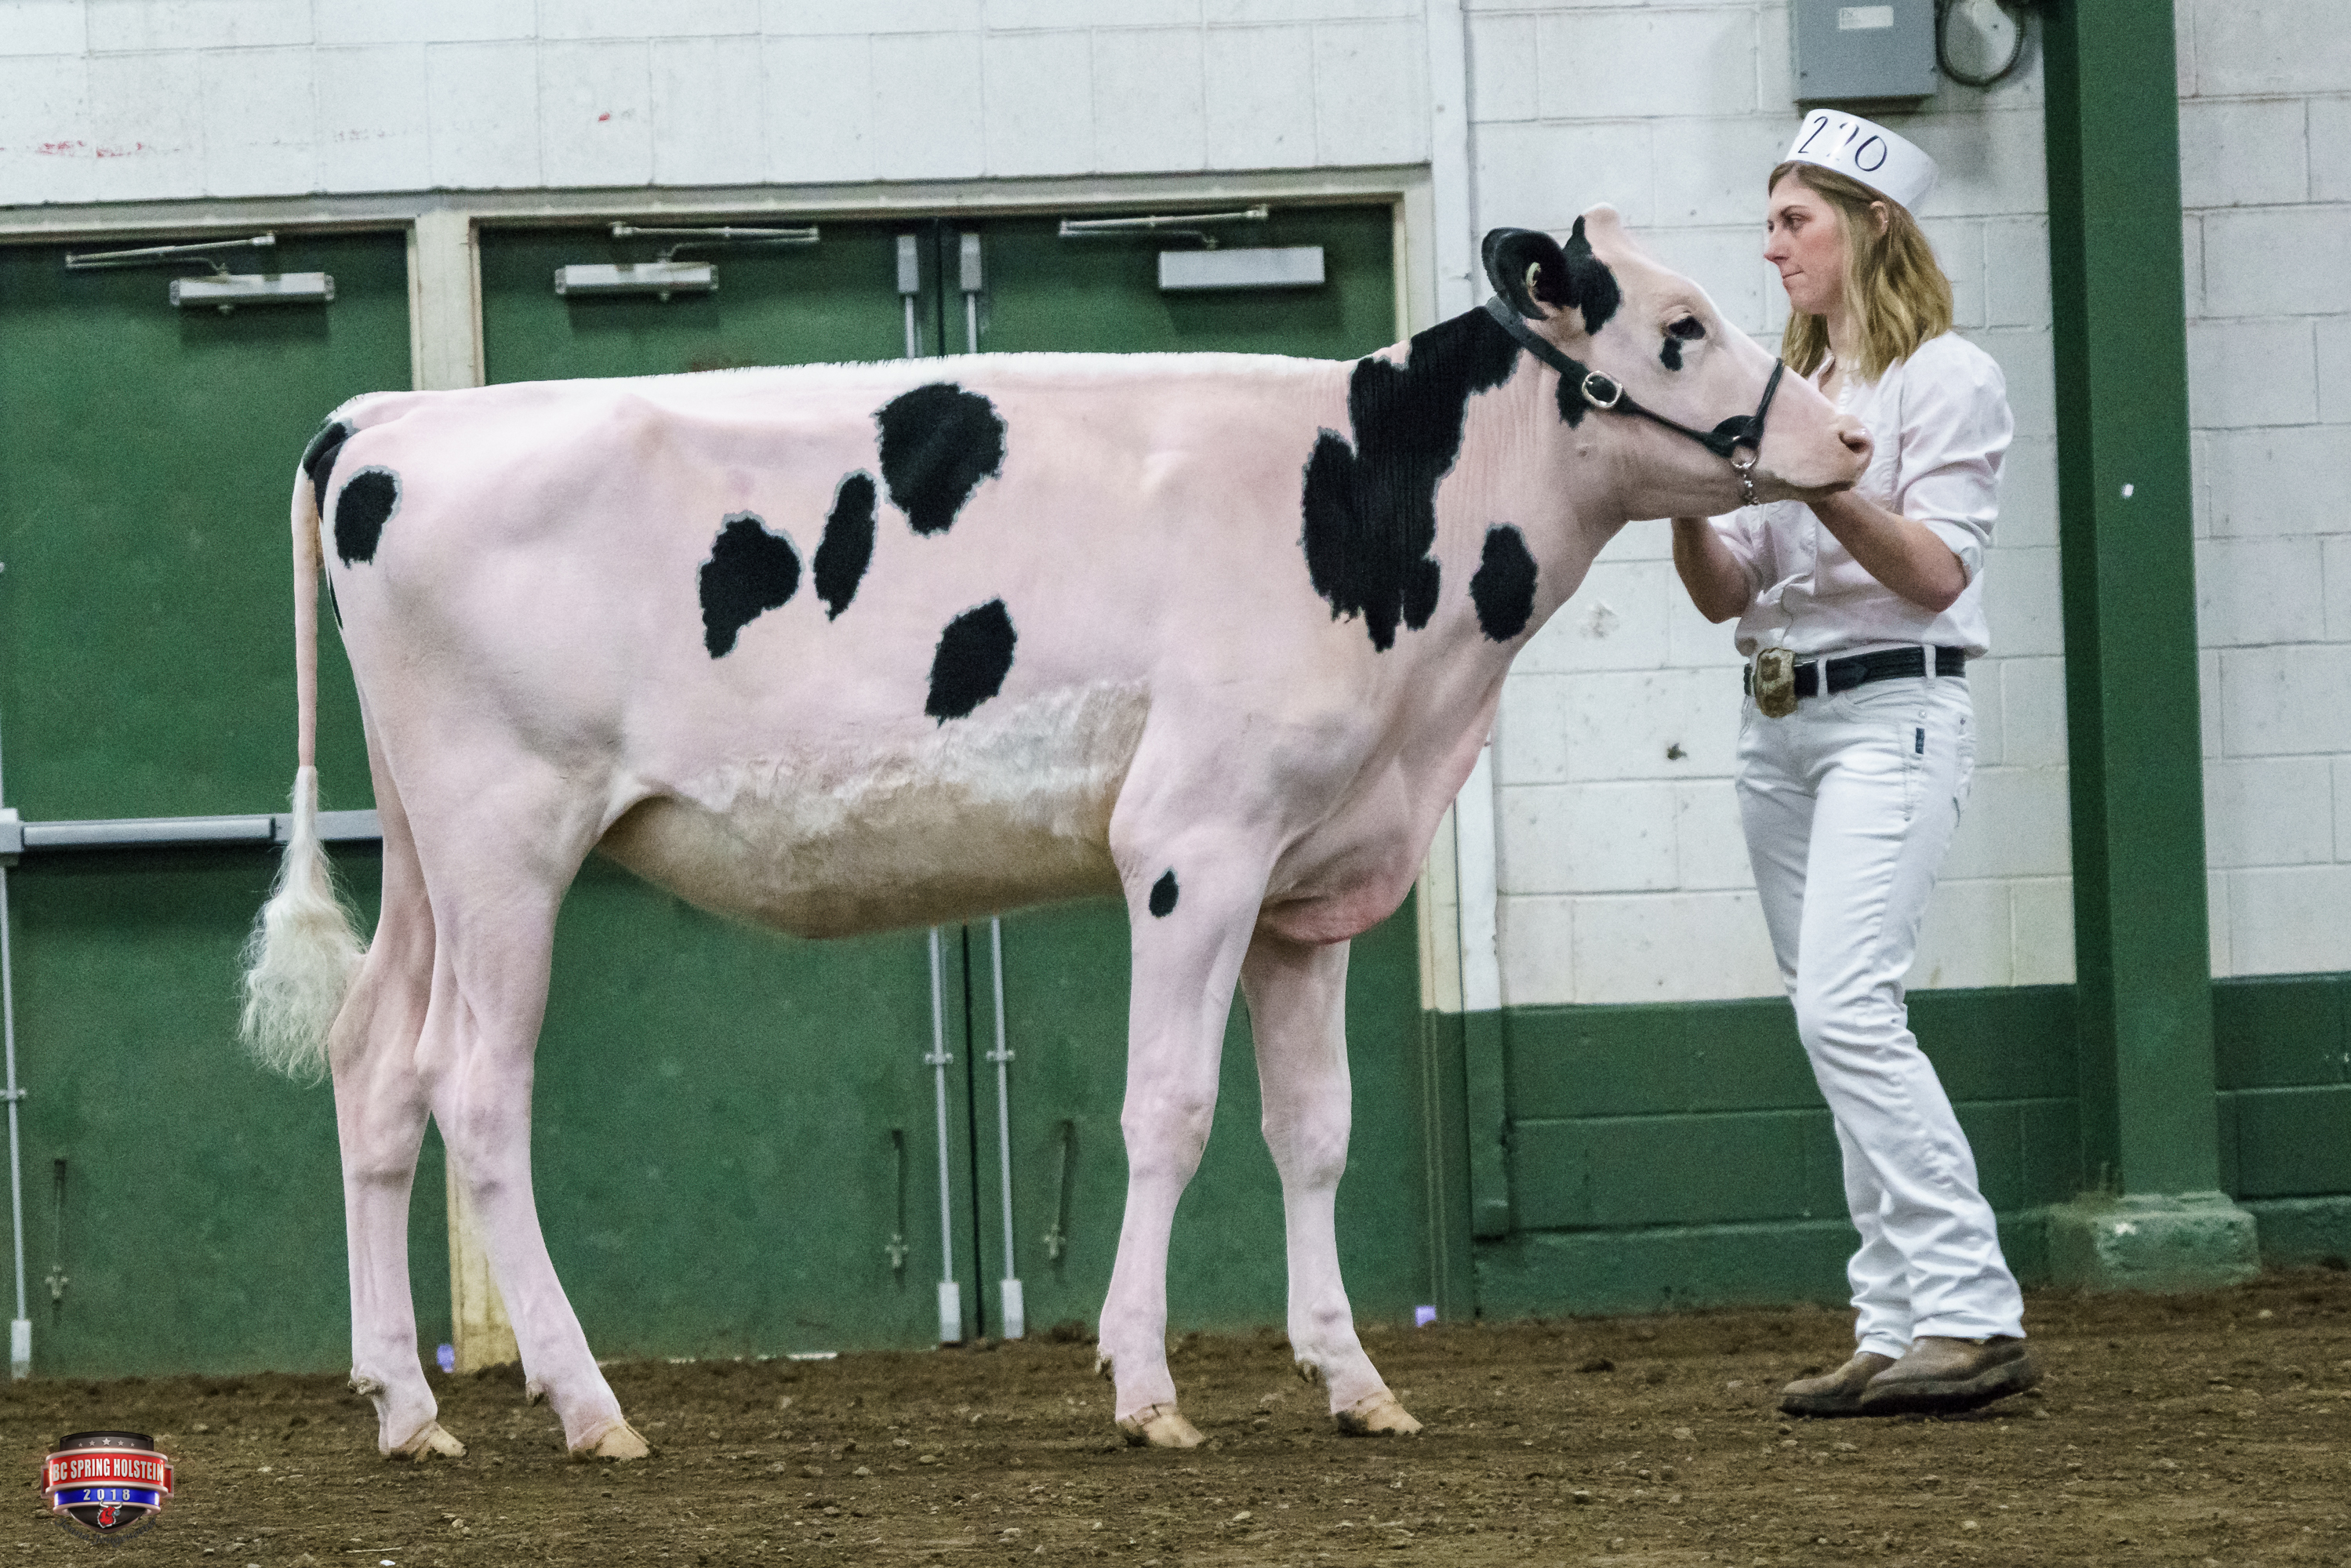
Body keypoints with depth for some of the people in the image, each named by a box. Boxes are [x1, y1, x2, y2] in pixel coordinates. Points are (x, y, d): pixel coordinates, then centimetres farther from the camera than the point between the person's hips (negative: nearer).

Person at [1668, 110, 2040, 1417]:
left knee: (1847, 1005, -21)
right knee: (1836, 1025, 5)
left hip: (1894, 713, -8)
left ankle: (1974, 1316, -22)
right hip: (1777, 722, 8)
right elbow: (1727, 595, 13)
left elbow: (1936, 572, -13)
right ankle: (1900, 1333, 6)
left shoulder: (1947, 379, -3)